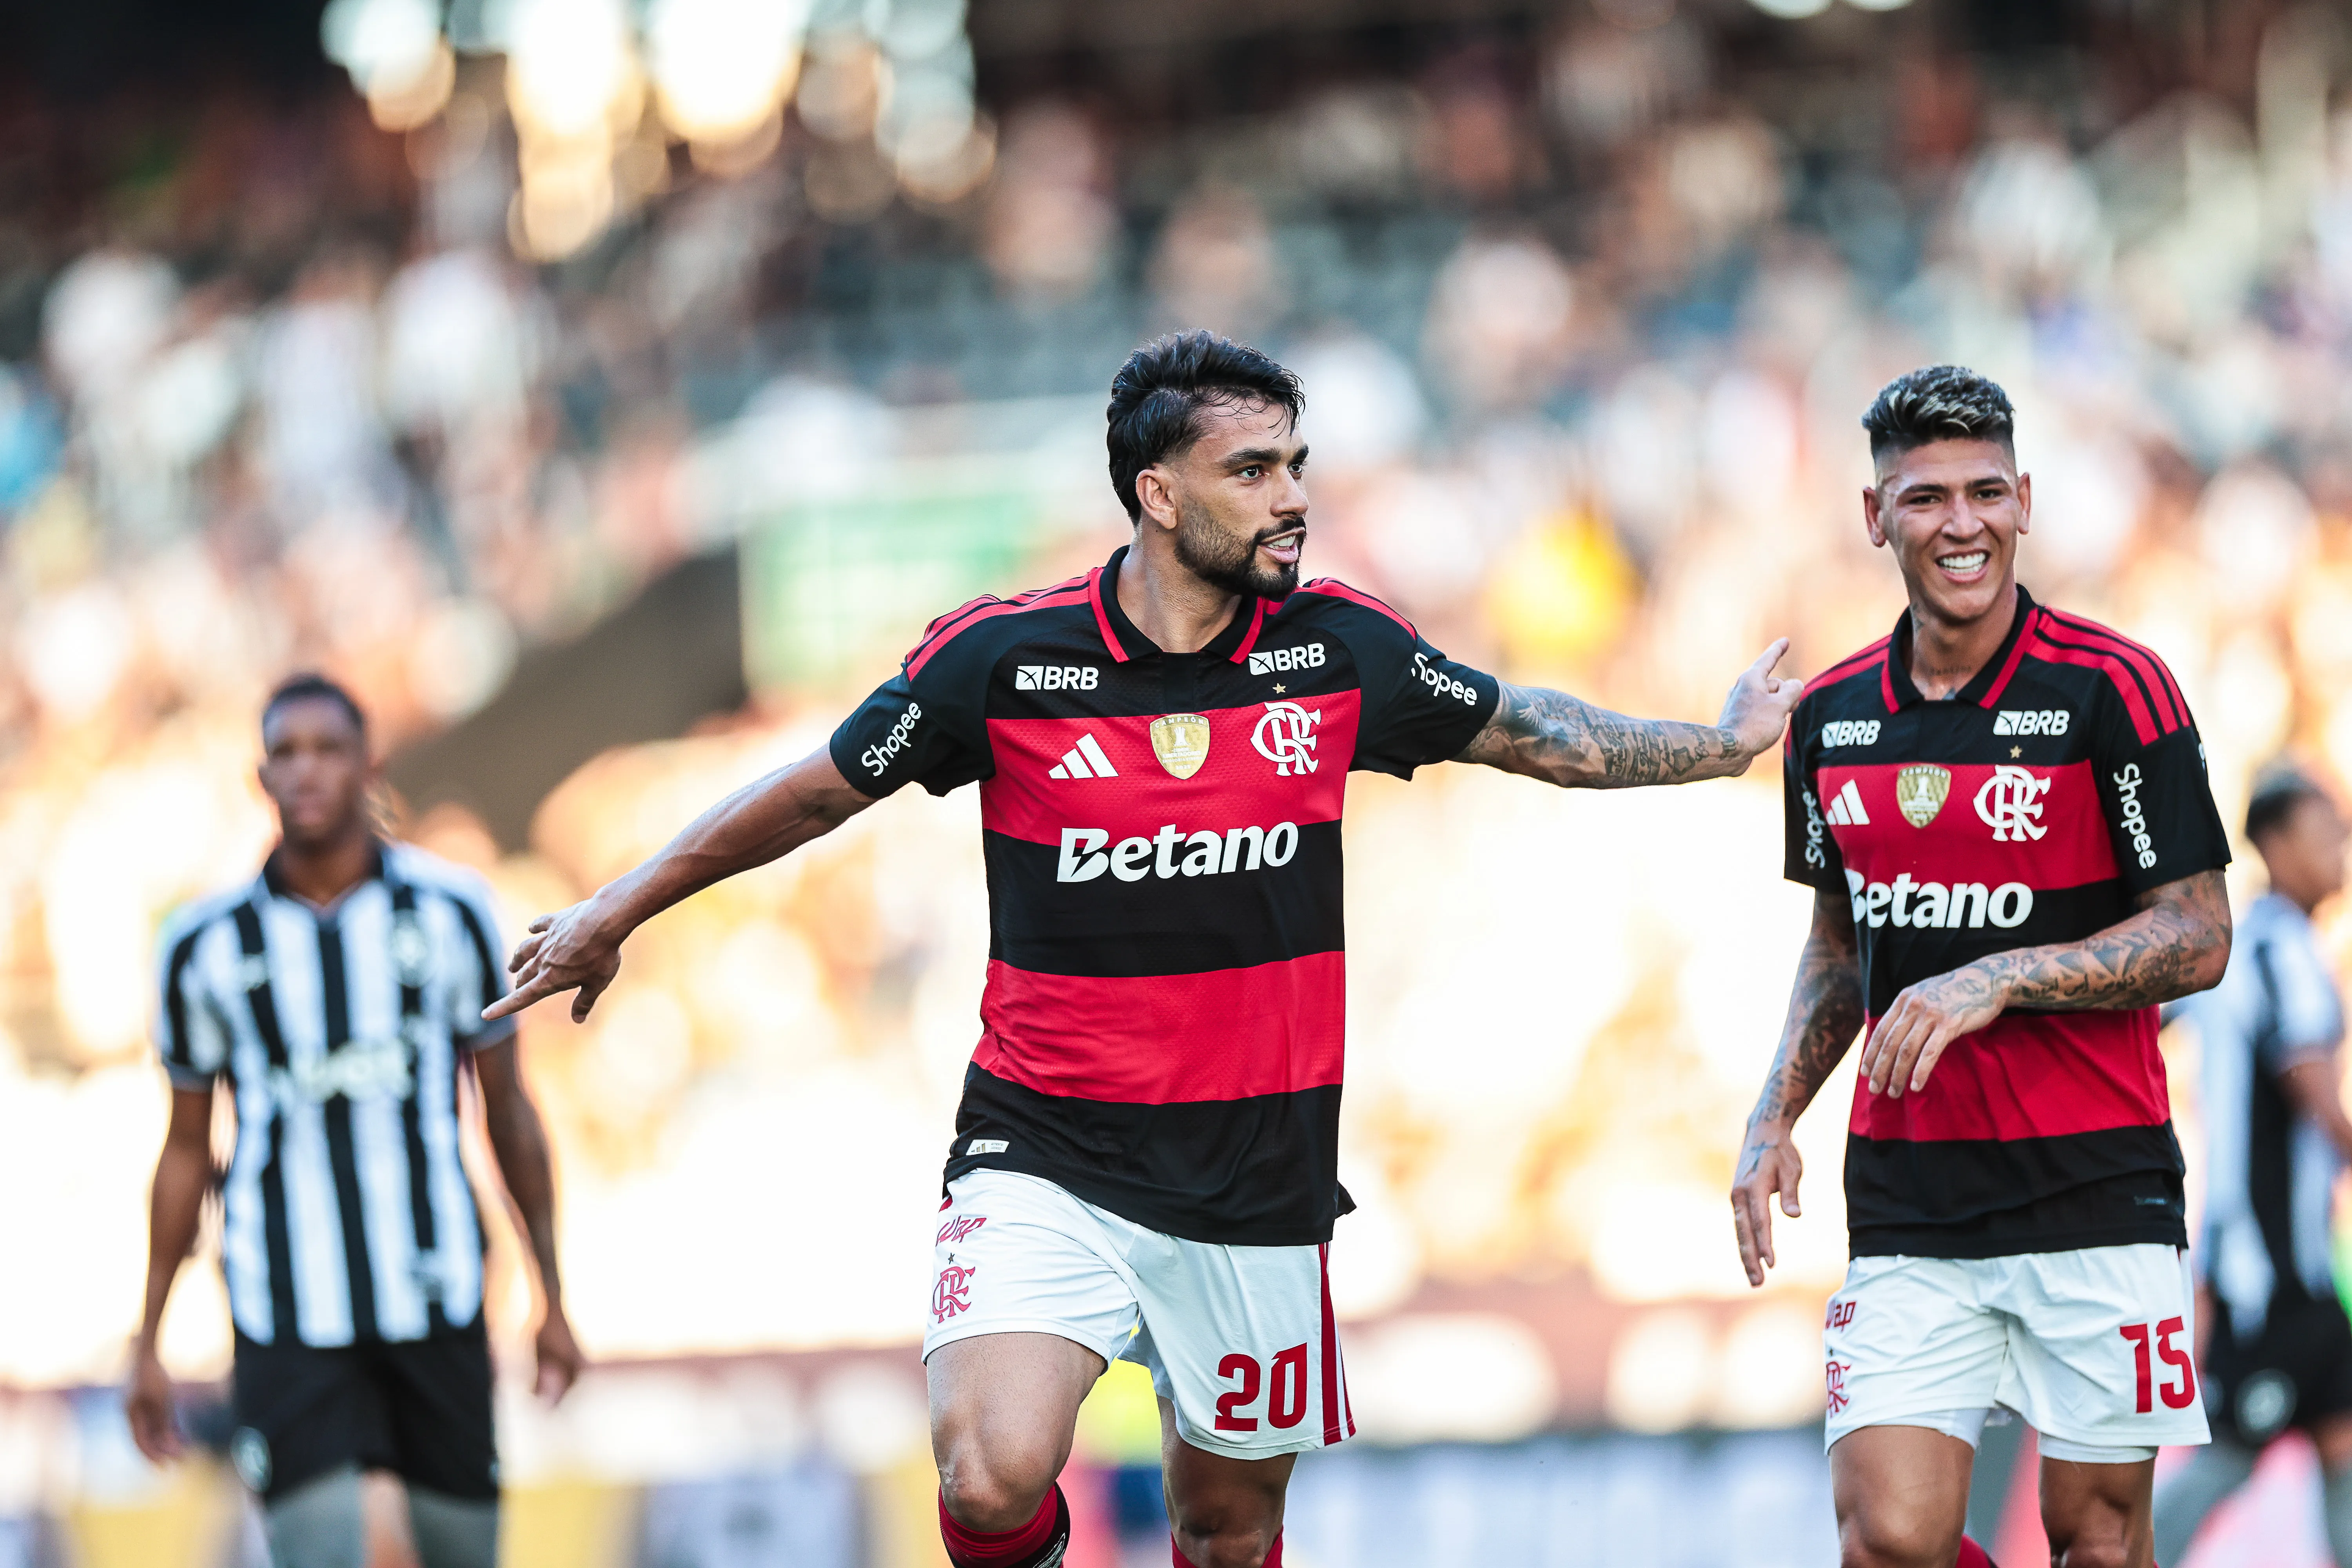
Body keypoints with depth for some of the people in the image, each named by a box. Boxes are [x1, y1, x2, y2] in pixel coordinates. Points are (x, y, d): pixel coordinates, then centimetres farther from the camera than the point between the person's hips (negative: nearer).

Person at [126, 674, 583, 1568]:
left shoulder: (449, 912, 3)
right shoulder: (207, 946, 2)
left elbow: (508, 1110, 10)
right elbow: (186, 1150, 11)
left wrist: (552, 1298, 11)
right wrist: (147, 1344, 10)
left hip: (436, 1296, 1)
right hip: (289, 1317, -1)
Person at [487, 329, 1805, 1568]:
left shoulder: (1339, 651, -1)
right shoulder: (1003, 657, -8)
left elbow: (1534, 732, 17)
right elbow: (819, 793, 6)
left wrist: (1729, 743, 19)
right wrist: (619, 911, 13)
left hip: (1257, 1186, 3)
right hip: (1048, 1160, -3)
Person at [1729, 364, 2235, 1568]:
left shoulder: (2113, 690, -7)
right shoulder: (1832, 714, 8)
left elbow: (2197, 939, -7)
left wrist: (2000, 980, -17)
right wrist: (1775, 1118, 8)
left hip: (2095, 1191, -3)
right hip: (1907, 1194, 3)